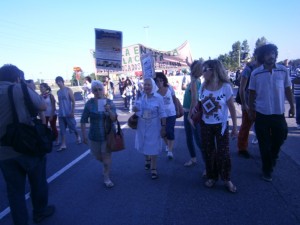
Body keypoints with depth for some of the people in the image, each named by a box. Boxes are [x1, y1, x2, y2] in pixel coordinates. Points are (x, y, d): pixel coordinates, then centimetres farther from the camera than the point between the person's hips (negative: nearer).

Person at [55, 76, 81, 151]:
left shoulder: (68, 90, -6)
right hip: (61, 114, 5)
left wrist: (72, 112, -16)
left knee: (72, 127, 5)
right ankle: (63, 145, 8)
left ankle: (78, 136, 33)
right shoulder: (58, 92, 11)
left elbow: (73, 101, -9)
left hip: (68, 113, -5)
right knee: (62, 130, 4)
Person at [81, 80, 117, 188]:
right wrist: (84, 135, -7)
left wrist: (109, 111, -33)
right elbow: (83, 120, -6)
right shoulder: (89, 103, -9)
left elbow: (114, 119, -14)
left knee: (106, 156, 4)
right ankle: (106, 167, 49)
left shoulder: (109, 102, -7)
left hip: (108, 135, -1)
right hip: (94, 135, 1)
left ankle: (106, 178, 21)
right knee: (98, 157, 17)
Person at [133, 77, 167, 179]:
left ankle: (153, 169, 15)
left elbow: (162, 113, -10)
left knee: (153, 146, 2)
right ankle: (147, 160, 46)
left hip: (153, 126, -3)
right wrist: (135, 109, -14)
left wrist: (163, 126, -12)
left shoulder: (158, 97, -13)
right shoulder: (141, 96, -4)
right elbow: (138, 109, 10)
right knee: (144, 143, 18)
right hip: (142, 125, 4)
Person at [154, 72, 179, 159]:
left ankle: (170, 151, -1)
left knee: (170, 131, -9)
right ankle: (167, 145, 43)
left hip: (171, 113, -1)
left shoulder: (169, 88, -9)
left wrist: (177, 109, 8)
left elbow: (174, 99, 3)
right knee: (163, 131, 16)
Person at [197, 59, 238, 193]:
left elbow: (232, 108, -7)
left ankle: (227, 179, 22)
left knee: (223, 153, 3)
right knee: (209, 152, 13)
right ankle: (212, 177, 30)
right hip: (206, 125, 4)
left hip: (221, 125, -3)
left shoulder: (226, 86, -12)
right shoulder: (203, 87, -2)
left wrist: (235, 127, -6)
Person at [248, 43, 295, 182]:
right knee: (264, 144, 8)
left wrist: (292, 106, 8)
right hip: (262, 114, -2)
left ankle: (272, 159, 48)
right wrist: (251, 110, 1)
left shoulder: (283, 70, -2)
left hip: (279, 113, 2)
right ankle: (267, 170, 26)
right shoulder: (256, 74, -6)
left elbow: (288, 90, 7)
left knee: (279, 139, 17)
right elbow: (252, 93, 1)